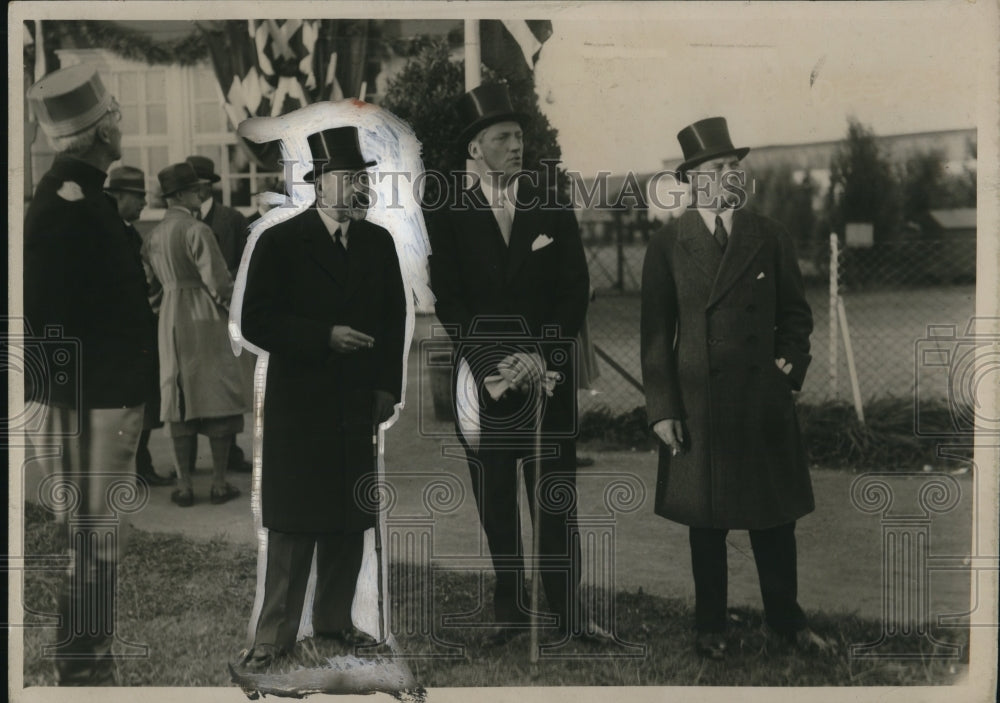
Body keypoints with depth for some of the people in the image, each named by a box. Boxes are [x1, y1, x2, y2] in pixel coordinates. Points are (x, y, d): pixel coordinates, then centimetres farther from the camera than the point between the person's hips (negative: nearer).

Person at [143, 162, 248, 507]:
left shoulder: (155, 235, 8)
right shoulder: (196, 230, -14)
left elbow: (150, 283, 12)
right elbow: (217, 280, -15)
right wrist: (227, 302, 2)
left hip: (171, 322, 6)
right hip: (204, 319, -6)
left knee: (179, 400, 9)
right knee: (217, 397, 2)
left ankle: (184, 485, 10)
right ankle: (219, 483, 5)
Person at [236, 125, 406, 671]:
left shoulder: (379, 242, 9)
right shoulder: (280, 242, -5)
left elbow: (394, 317, 13)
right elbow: (256, 322, -9)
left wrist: (387, 387, 4)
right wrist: (325, 338, -19)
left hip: (360, 405, 5)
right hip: (299, 406, -4)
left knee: (351, 521, 10)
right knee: (294, 525, -1)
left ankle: (334, 620, 24)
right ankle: (274, 634, 10)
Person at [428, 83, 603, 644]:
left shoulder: (555, 212, 8)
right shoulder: (450, 217, 4)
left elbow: (576, 293, 3)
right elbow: (449, 302, -2)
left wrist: (539, 356, -10)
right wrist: (492, 365, -12)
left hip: (550, 377, 1)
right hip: (484, 380, 0)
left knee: (557, 500, 1)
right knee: (497, 503, 5)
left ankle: (568, 613, 7)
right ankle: (511, 611, 15)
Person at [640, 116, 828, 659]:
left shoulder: (770, 238, 5)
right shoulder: (667, 246, -1)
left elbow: (796, 312, 13)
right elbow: (656, 333, -2)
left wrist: (792, 358, -6)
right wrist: (661, 409, -6)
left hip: (765, 404, 2)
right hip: (698, 405, -2)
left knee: (775, 517, 10)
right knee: (706, 523, 9)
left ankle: (786, 618, 28)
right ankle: (710, 626, 24)